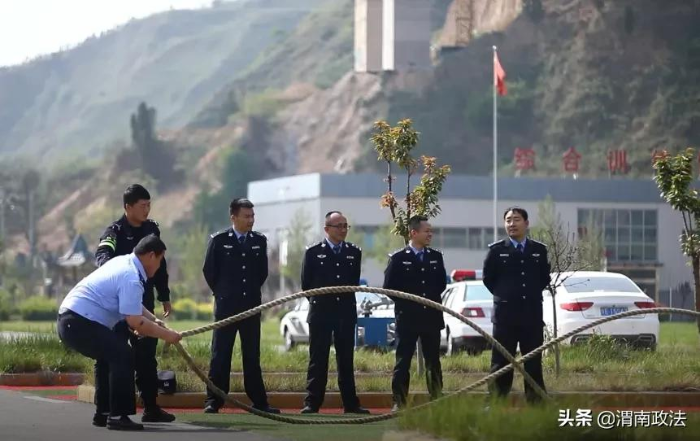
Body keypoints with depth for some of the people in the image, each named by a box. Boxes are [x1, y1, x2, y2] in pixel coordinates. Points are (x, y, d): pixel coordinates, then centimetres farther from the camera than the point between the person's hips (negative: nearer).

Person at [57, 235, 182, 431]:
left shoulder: (123, 262, 14)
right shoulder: (131, 278, -17)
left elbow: (131, 305, 28)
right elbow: (135, 322, -19)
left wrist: (153, 320, 16)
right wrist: (166, 335, -8)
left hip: (69, 318, 11)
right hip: (80, 324, -11)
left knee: (110, 355, 25)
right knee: (123, 356, -14)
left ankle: (103, 413, 30)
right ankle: (117, 416, -12)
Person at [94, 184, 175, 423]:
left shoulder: (152, 228, 9)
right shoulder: (116, 231, -10)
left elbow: (160, 264, 17)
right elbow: (102, 254, -31)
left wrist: (164, 297, 18)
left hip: (144, 302, 6)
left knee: (147, 354, 8)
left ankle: (151, 407, 14)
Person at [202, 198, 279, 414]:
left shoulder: (259, 241, 6)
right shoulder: (219, 240, -4)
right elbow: (209, 270, 3)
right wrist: (221, 292, 7)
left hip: (251, 306, 3)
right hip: (226, 305, -3)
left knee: (252, 355, 7)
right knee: (220, 355, -2)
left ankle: (259, 401, 9)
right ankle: (213, 401, 0)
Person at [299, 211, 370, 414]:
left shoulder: (354, 252, 8)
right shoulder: (313, 252, -1)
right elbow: (306, 283, 4)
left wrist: (347, 298, 10)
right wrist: (318, 301, 6)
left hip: (346, 313, 3)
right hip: (320, 313, -3)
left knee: (346, 360, 6)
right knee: (318, 360, -1)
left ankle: (350, 404, 9)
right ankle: (312, 403, 0)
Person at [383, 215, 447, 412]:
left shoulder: (436, 257, 10)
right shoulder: (398, 258, -3)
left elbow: (442, 283, 15)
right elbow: (389, 286, -3)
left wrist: (432, 298, 5)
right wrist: (405, 302, -3)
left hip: (431, 316, 4)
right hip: (407, 317, -4)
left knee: (433, 361, 6)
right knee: (403, 361, -2)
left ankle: (437, 400, 10)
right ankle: (399, 401, 0)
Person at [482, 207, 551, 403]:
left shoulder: (539, 250, 7)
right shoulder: (496, 250, 0)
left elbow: (545, 278, 16)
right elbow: (488, 278, 7)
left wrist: (532, 295, 8)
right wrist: (504, 296, 7)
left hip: (532, 313, 2)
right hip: (505, 313, -2)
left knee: (534, 361, 4)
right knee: (501, 361, -1)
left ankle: (535, 401, 7)